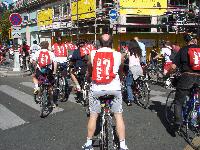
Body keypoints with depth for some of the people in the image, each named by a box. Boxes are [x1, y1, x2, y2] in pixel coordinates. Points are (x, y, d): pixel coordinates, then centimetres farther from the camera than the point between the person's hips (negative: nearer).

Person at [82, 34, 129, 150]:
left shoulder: (92, 54, 2)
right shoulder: (119, 55, 0)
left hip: (96, 89, 1)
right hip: (114, 88, -1)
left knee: (93, 116, 14)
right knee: (119, 116, 11)